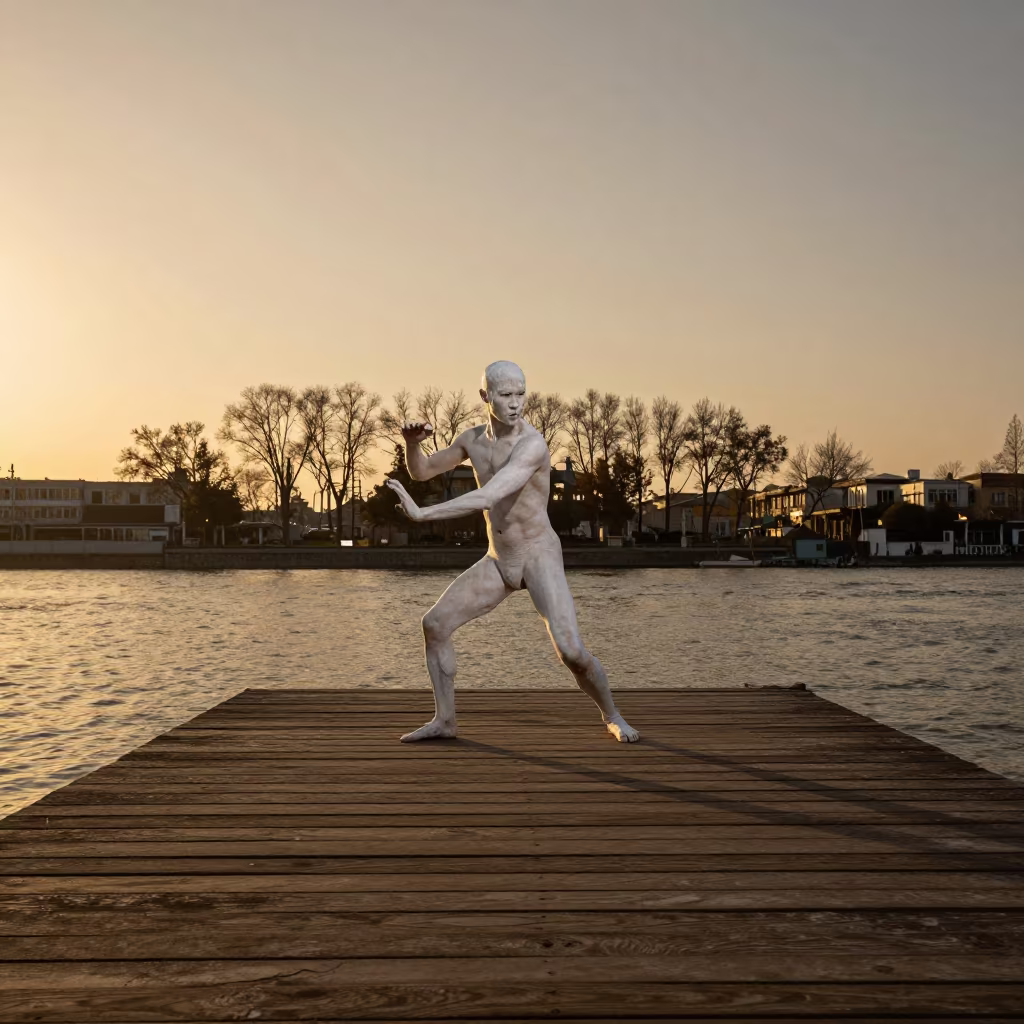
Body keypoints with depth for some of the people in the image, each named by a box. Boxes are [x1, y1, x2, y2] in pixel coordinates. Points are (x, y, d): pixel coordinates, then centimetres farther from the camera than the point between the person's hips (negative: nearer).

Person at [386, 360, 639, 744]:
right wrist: (412, 440, -11)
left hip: (540, 558, -6)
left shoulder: (533, 443, -25)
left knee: (571, 651, -21)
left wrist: (421, 514, -35)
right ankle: (444, 720, 14)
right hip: (498, 562, 6)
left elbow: (486, 499, -35)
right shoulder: (474, 438, 3)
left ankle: (612, 716, 9)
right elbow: (420, 472, 12)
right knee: (435, 624, 0)